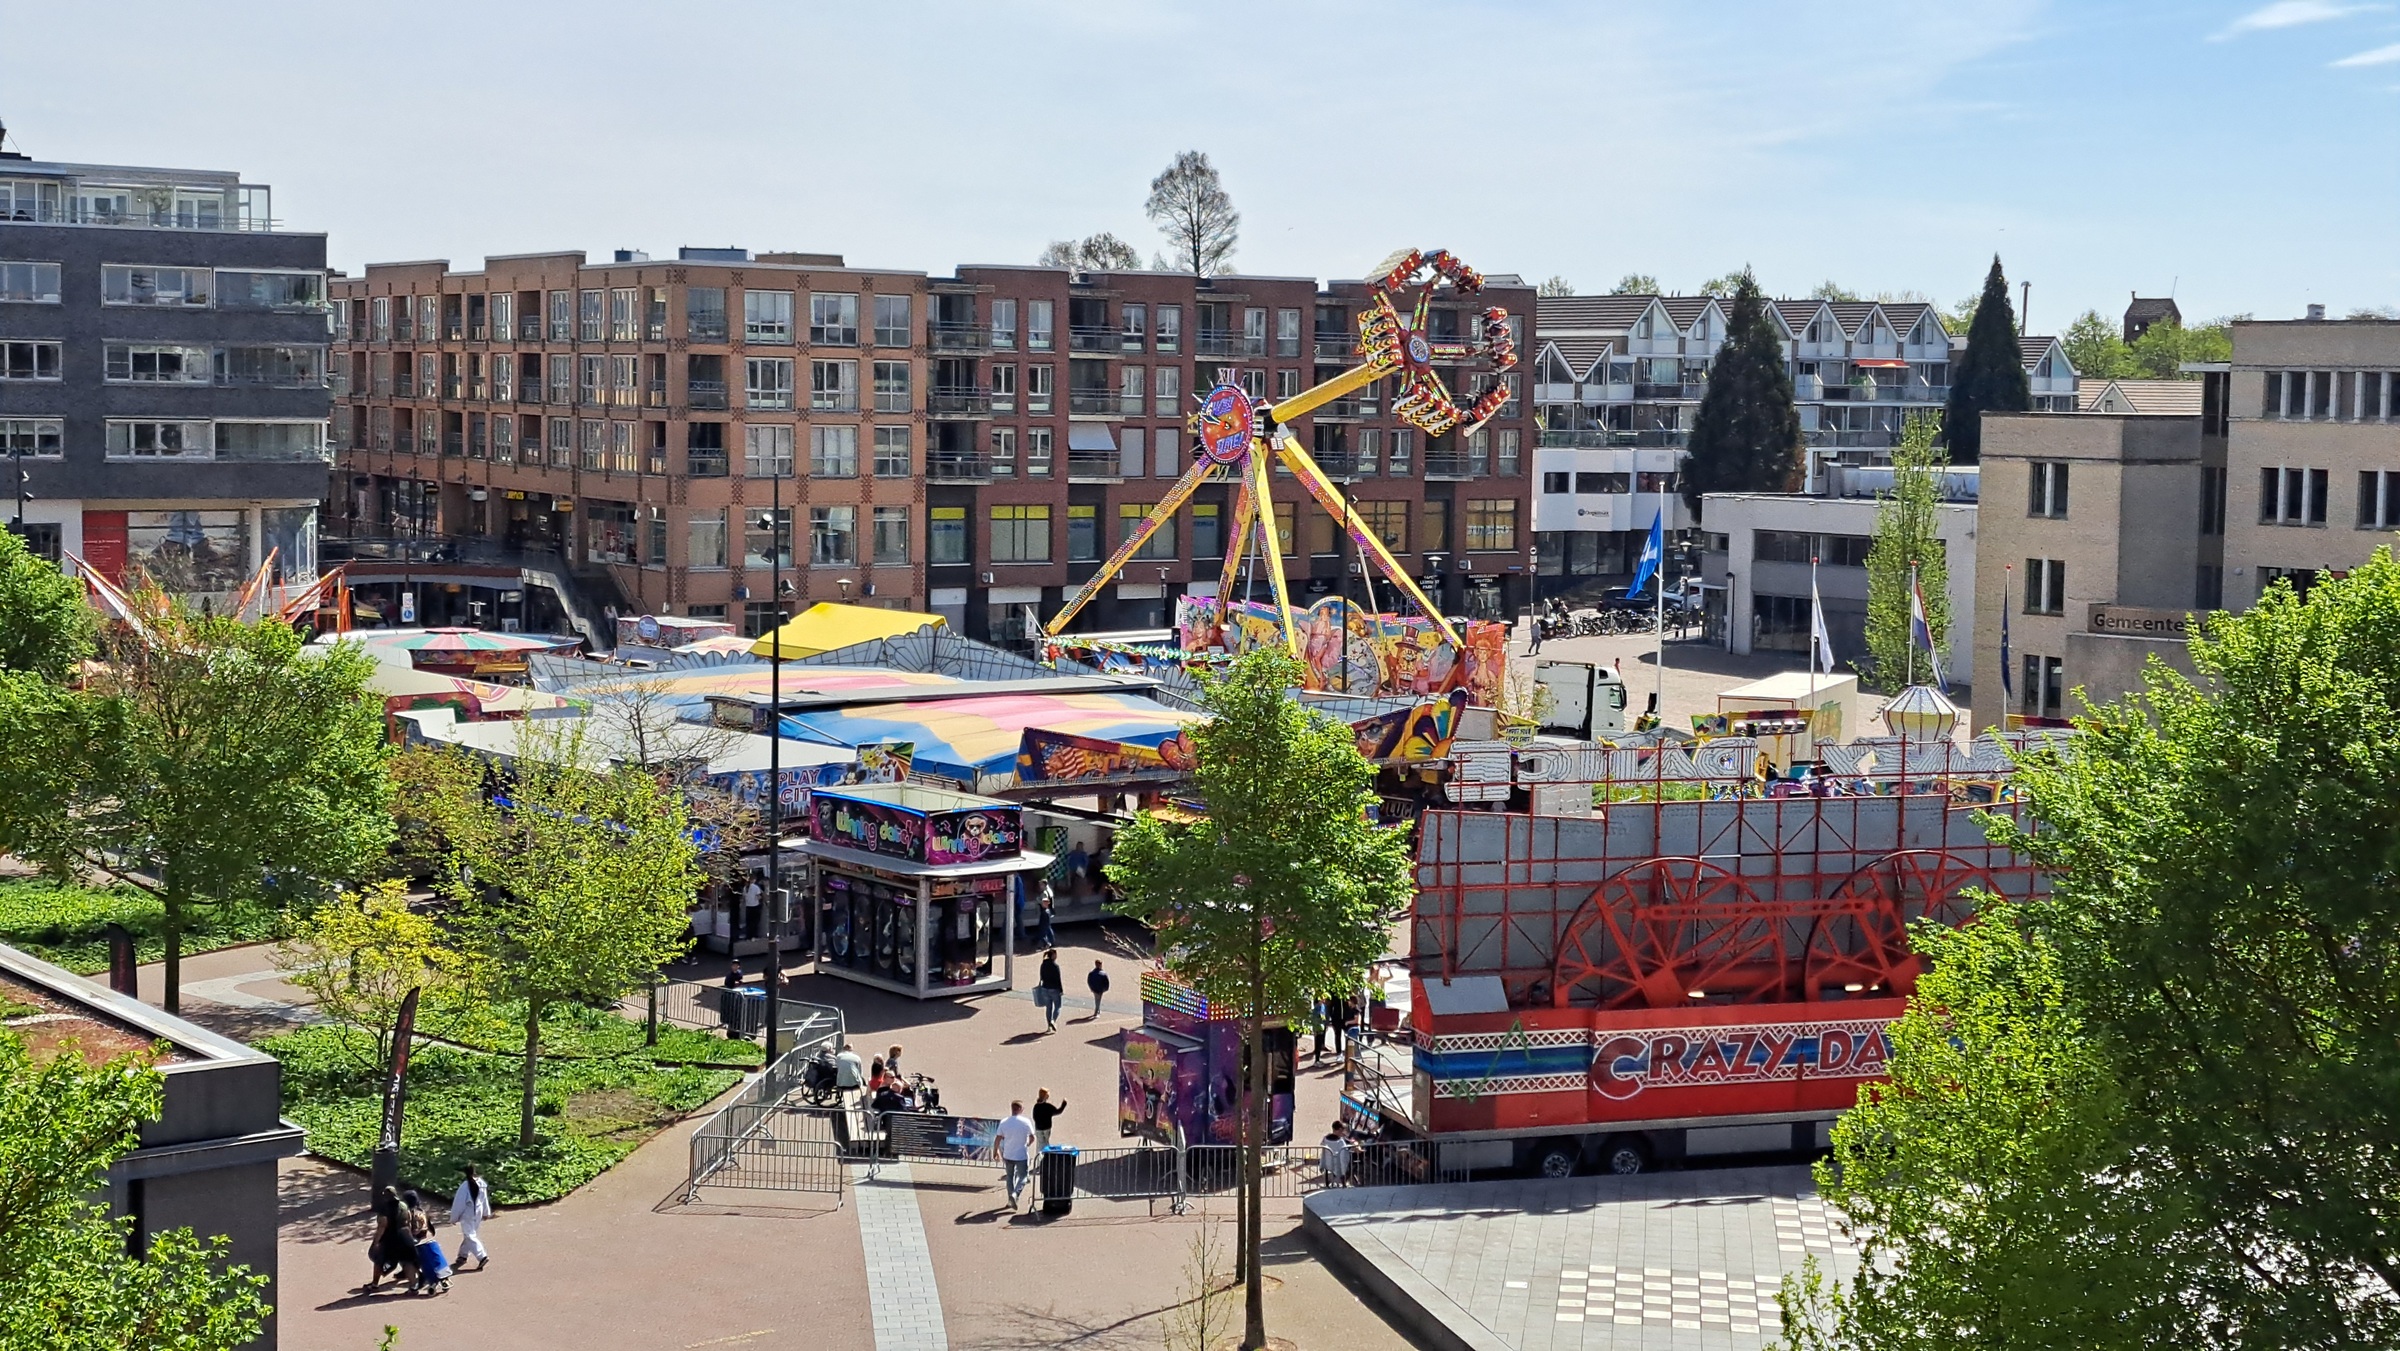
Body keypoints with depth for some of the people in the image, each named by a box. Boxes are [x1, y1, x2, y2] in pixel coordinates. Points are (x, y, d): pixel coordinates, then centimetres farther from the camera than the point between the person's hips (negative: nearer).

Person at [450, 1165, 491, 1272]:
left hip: (467, 1214, -7)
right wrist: (486, 1212, 22)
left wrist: (454, 1217, -5)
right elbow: (485, 1199, 9)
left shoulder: (465, 1186, -22)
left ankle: (482, 1256, -17)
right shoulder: (481, 1183, -2)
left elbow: (459, 1202, -15)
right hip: (478, 1213, 7)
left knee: (470, 1236, -6)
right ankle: (463, 1255, 32)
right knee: (469, 1235, 21)